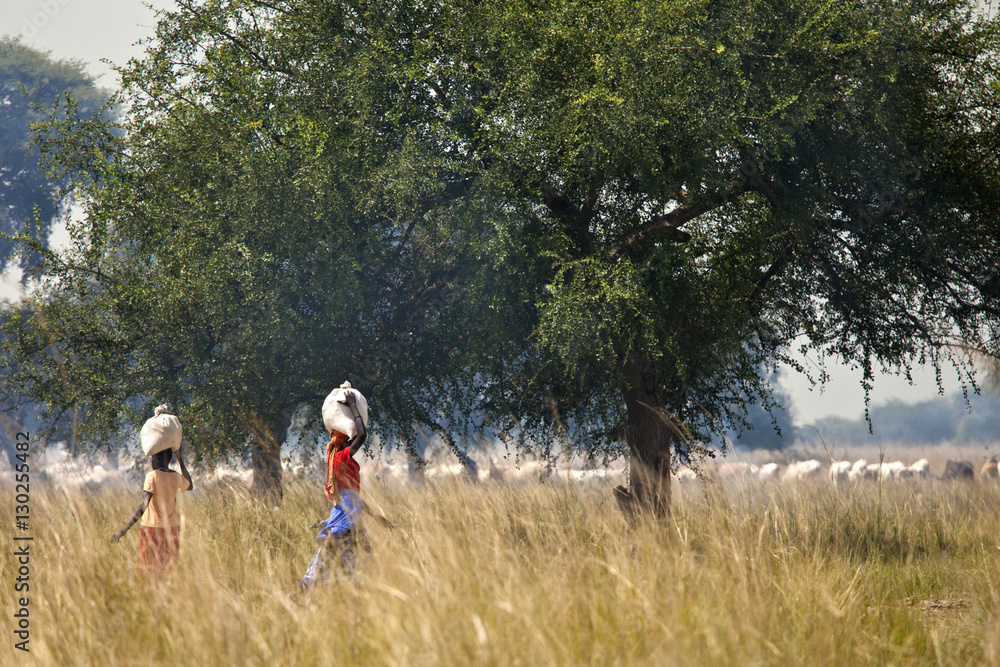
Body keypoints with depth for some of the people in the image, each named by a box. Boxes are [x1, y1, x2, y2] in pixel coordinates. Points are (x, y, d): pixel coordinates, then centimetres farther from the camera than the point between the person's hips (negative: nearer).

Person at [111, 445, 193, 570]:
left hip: (153, 528, -6)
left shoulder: (153, 476, -13)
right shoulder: (177, 477, 5)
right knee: (167, 568, 9)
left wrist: (125, 530, -28)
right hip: (173, 528, 6)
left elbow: (144, 504, -23)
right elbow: (190, 486, 29)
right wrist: (180, 460, 30)